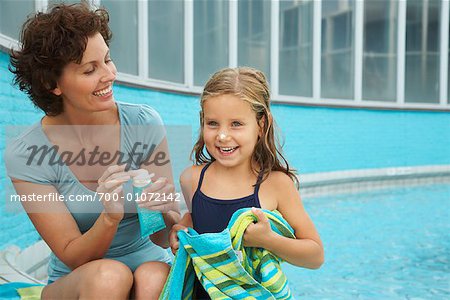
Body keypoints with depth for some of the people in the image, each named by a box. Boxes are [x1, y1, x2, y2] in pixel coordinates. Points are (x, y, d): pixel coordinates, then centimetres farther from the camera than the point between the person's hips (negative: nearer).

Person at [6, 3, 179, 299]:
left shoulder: (144, 123, -10)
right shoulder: (24, 154, -12)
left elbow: (163, 238, -6)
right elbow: (73, 257, -11)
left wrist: (163, 210, -29)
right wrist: (111, 217, -31)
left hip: (149, 263, 1)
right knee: (107, 275, -32)